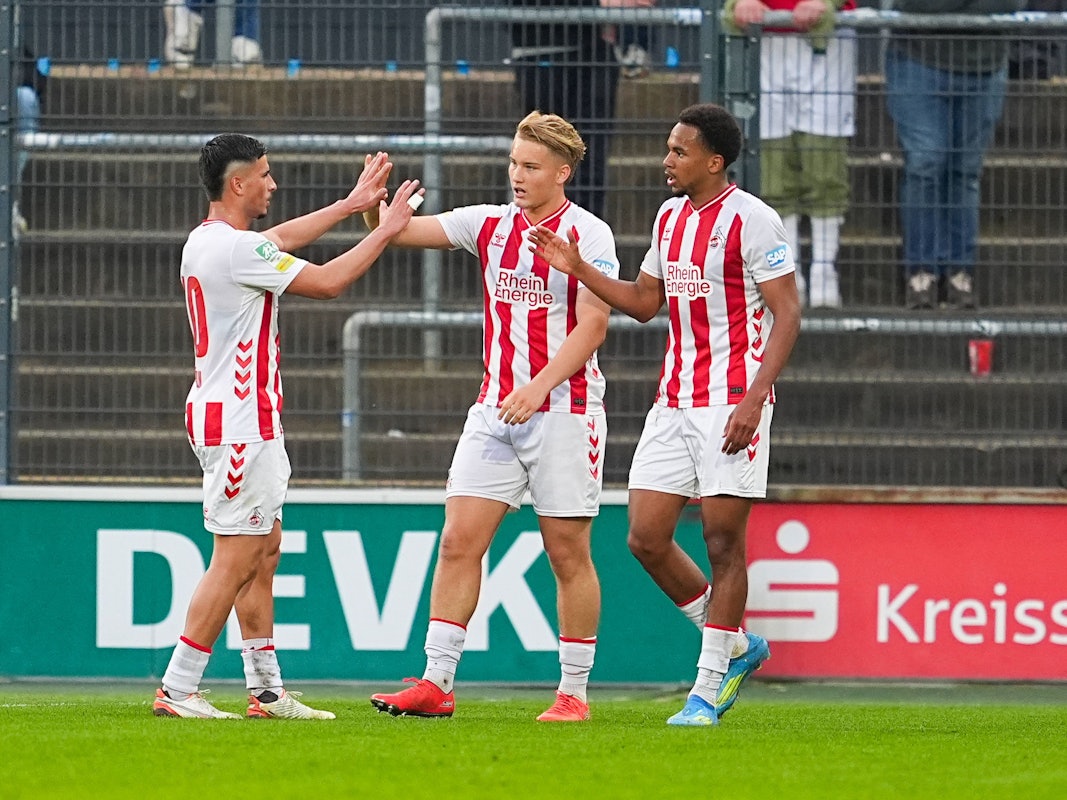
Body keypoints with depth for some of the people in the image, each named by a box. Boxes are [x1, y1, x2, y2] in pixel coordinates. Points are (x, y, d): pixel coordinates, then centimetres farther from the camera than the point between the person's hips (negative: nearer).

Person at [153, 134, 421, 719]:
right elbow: (327, 282, -14)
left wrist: (351, 204, 29)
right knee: (236, 560, -9)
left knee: (264, 550, 13)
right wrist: (385, 230, -3)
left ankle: (266, 690, 16)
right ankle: (177, 689, -8)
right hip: (240, 423, -11)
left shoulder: (205, 240, 12)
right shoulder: (236, 248, -18)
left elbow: (281, 237, 28)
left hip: (244, 422, 11)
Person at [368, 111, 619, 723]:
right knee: (459, 540, -3)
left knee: (568, 552, -1)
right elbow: (402, 231, 7)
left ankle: (575, 693, 7)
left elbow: (593, 324, -14)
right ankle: (437, 683, -2)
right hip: (495, 409, 5)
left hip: (564, 410, -5)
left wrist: (539, 386, -24)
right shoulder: (489, 224, 9)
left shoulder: (588, 235, -7)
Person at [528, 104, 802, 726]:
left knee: (723, 541, -5)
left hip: (732, 400, -8)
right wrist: (578, 269, 12)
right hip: (674, 402, 8)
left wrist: (754, 398, -21)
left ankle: (709, 687, 3)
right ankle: (736, 646, 20)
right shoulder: (669, 217, 14)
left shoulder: (751, 220, -10)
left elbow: (787, 313, -13)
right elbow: (645, 301, 25)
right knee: (646, 537, 2)